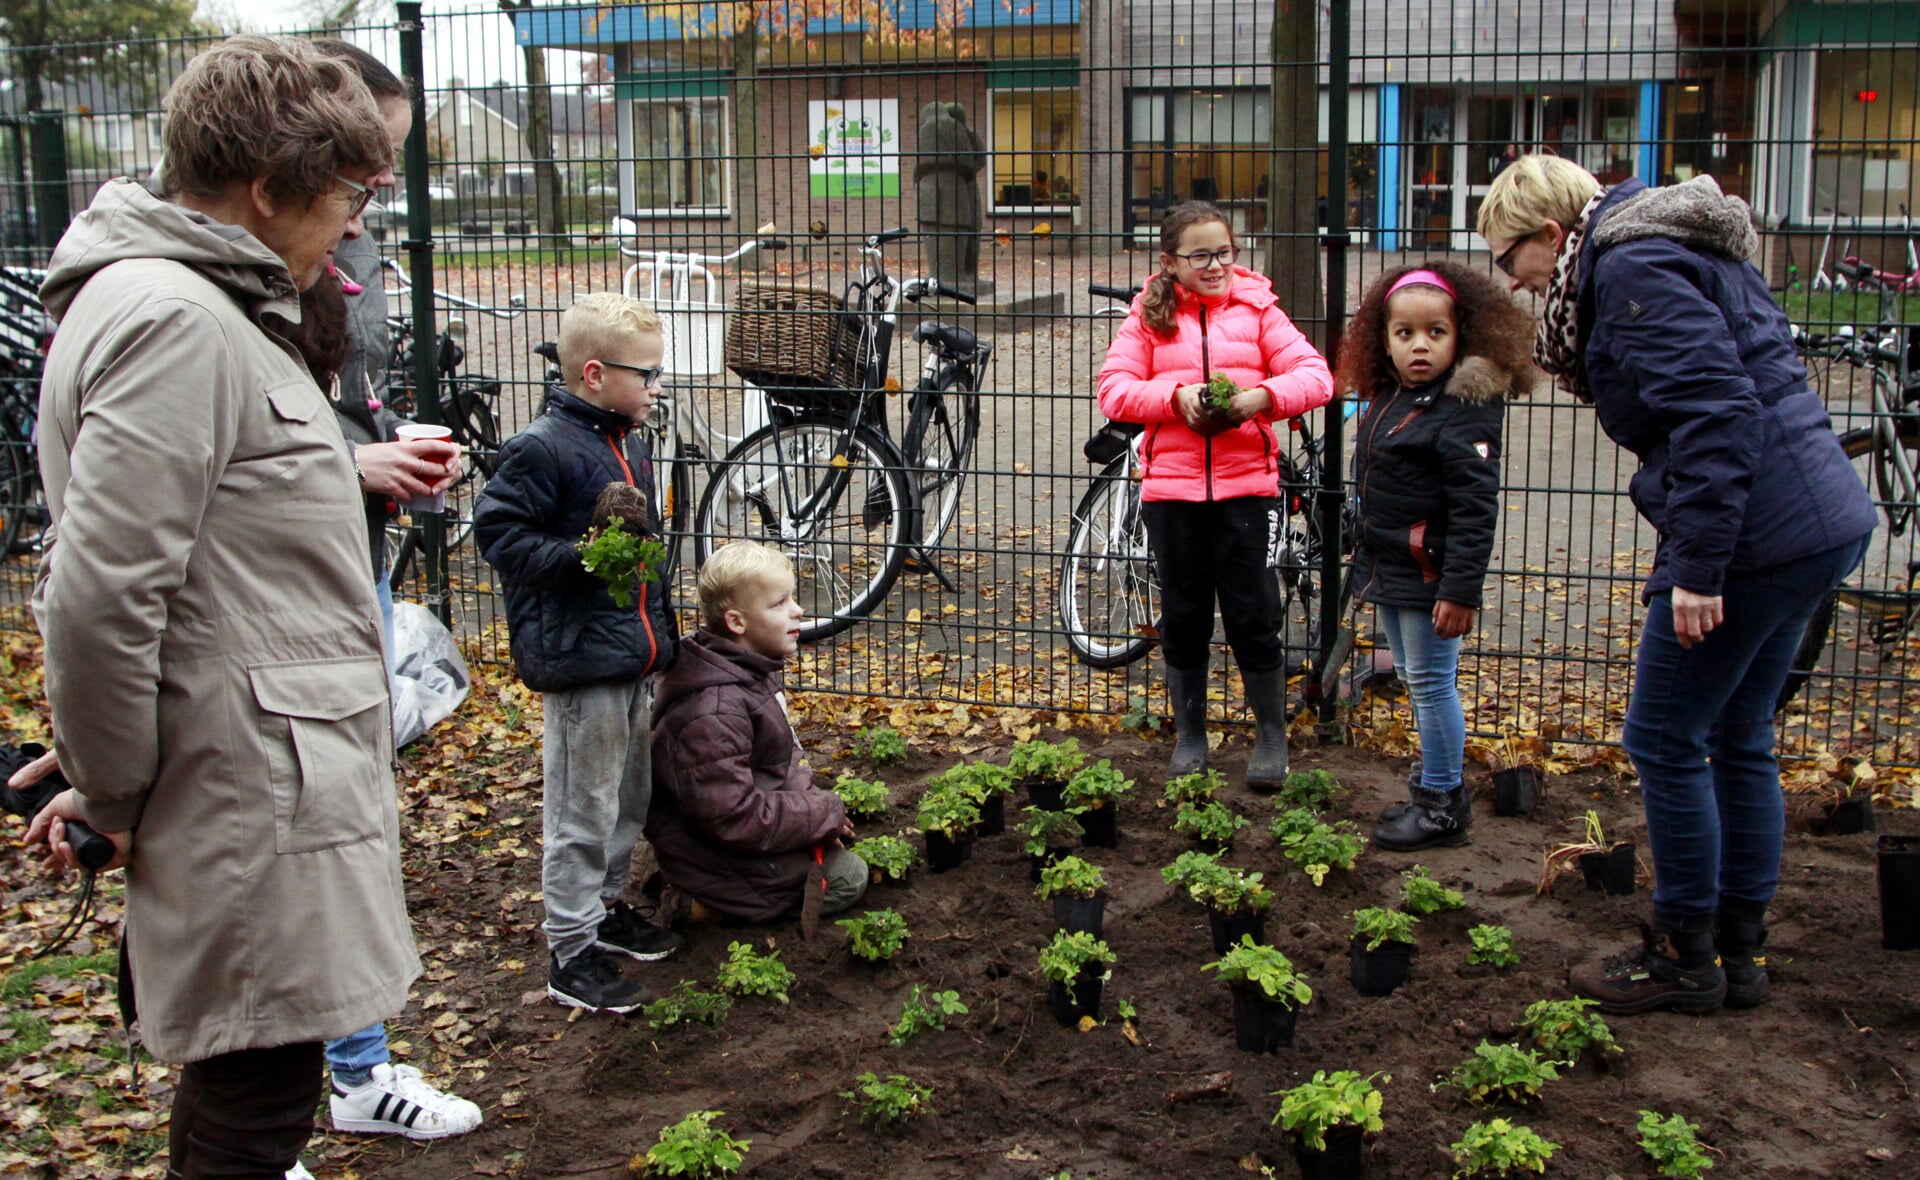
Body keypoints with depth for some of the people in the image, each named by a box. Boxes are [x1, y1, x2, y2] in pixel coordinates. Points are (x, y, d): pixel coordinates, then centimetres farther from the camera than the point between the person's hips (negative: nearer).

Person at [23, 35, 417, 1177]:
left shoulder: (206, 308, 13)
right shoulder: (174, 320, -20)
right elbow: (98, 599, -24)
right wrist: (117, 802, -14)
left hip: (275, 775, 11)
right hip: (254, 809, -11)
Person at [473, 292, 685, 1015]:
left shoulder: (630, 444, 12)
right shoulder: (543, 449, -16)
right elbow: (496, 530, -16)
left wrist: (660, 627, 21)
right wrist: (577, 558, -25)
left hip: (636, 654, 9)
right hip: (582, 659, -9)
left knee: (630, 796, 20)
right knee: (583, 812, -1)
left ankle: (608, 907, 38)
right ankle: (571, 954, 10)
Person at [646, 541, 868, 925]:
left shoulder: (750, 670, 2)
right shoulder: (713, 712, -31)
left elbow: (780, 757, 15)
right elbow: (735, 818, -31)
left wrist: (815, 803, -1)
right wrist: (824, 812, -20)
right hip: (717, 853, -10)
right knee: (847, 879, -4)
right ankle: (712, 902, -3)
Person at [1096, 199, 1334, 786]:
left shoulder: (1256, 308, 4)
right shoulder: (1150, 315, 5)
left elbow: (1316, 376, -1)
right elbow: (1113, 390, -4)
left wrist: (1262, 395, -19)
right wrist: (1176, 396, -18)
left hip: (1247, 487, -1)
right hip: (1171, 487, 1)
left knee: (1255, 618, 2)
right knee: (1182, 621, 11)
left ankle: (1272, 735, 19)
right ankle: (1189, 735, 26)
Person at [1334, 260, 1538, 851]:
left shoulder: (1465, 409, -18)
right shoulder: (1388, 399, 9)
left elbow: (1475, 508, -21)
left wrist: (1460, 589, -24)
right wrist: (1364, 558, 24)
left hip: (1431, 575, -9)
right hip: (1388, 570, 9)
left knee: (1432, 681, -1)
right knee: (1416, 681, 18)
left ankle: (1443, 803, 9)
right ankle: (1434, 775, 31)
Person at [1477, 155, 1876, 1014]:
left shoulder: (1633, 268, -12)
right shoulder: (1671, 252, 18)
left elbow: (1714, 409, -22)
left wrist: (1697, 564, -23)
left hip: (1754, 534, -10)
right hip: (1822, 521, 10)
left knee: (1664, 740, 2)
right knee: (1739, 739, 17)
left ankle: (1684, 958, 13)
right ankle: (1739, 951, 26)